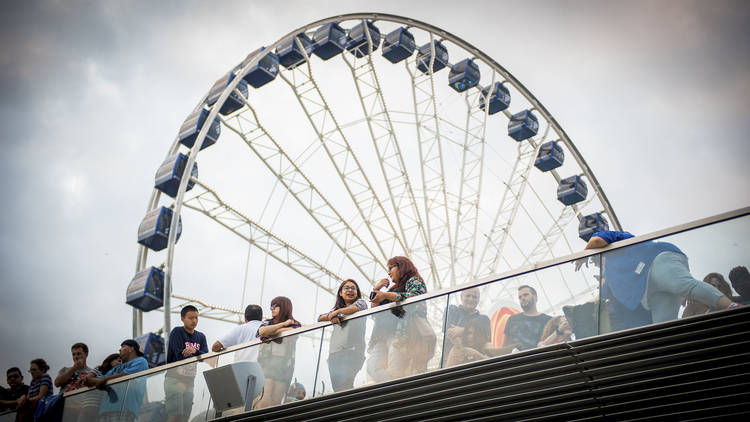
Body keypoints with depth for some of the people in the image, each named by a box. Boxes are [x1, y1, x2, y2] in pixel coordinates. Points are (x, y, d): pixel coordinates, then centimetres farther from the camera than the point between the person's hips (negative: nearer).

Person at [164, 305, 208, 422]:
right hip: (175, 378, -6)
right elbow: (180, 357, -12)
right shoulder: (177, 332, -2)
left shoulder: (201, 337, 15)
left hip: (190, 381, 6)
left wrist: (194, 351, -16)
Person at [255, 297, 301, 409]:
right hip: (266, 361, 1)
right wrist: (283, 324, 1)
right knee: (265, 398, -16)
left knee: (276, 402, -8)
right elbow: (262, 331, -3)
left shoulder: (295, 325, 14)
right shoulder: (267, 322, 19)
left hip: (284, 363, 0)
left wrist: (269, 333, 2)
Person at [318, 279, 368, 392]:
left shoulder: (361, 302, 15)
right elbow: (320, 318, 23)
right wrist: (330, 316, 2)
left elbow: (357, 307, -8)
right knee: (336, 388, -8)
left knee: (344, 385, -21)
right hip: (334, 353, 5)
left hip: (352, 350, -5)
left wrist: (337, 312, 0)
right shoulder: (336, 310, 31)